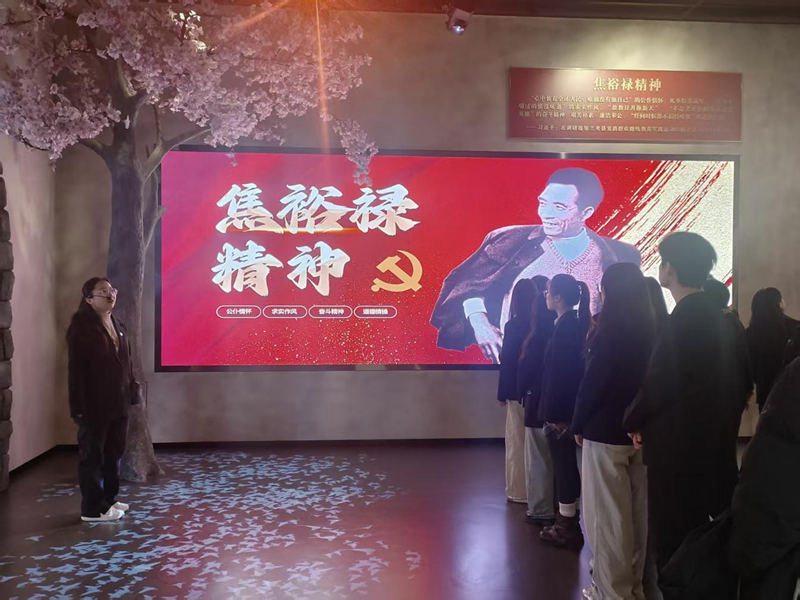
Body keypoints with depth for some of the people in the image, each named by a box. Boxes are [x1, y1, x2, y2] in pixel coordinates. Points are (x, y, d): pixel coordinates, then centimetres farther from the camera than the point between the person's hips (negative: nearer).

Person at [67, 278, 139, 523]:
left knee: (114, 452, 16)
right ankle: (92, 508, 11)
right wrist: (79, 406, -20)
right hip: (94, 404, -8)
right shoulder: (81, 326, -12)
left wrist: (132, 391, 11)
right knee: (92, 455, 2)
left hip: (117, 402, 8)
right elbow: (76, 368, -16)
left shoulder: (117, 325, 13)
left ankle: (108, 499, 29)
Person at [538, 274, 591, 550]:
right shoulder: (574, 324, 10)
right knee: (566, 465, 15)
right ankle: (566, 521, 25)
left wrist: (552, 413, -17)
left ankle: (567, 527, 11)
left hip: (561, 410, -9)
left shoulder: (564, 327, -17)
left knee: (564, 465, 0)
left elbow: (558, 373, -20)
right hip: (567, 408, 9)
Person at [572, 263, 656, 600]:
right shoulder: (651, 330, 4)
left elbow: (592, 381, -15)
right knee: (638, 511, 16)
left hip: (606, 431, -7)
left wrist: (579, 424, -3)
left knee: (607, 513, 4)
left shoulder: (610, 331, -15)